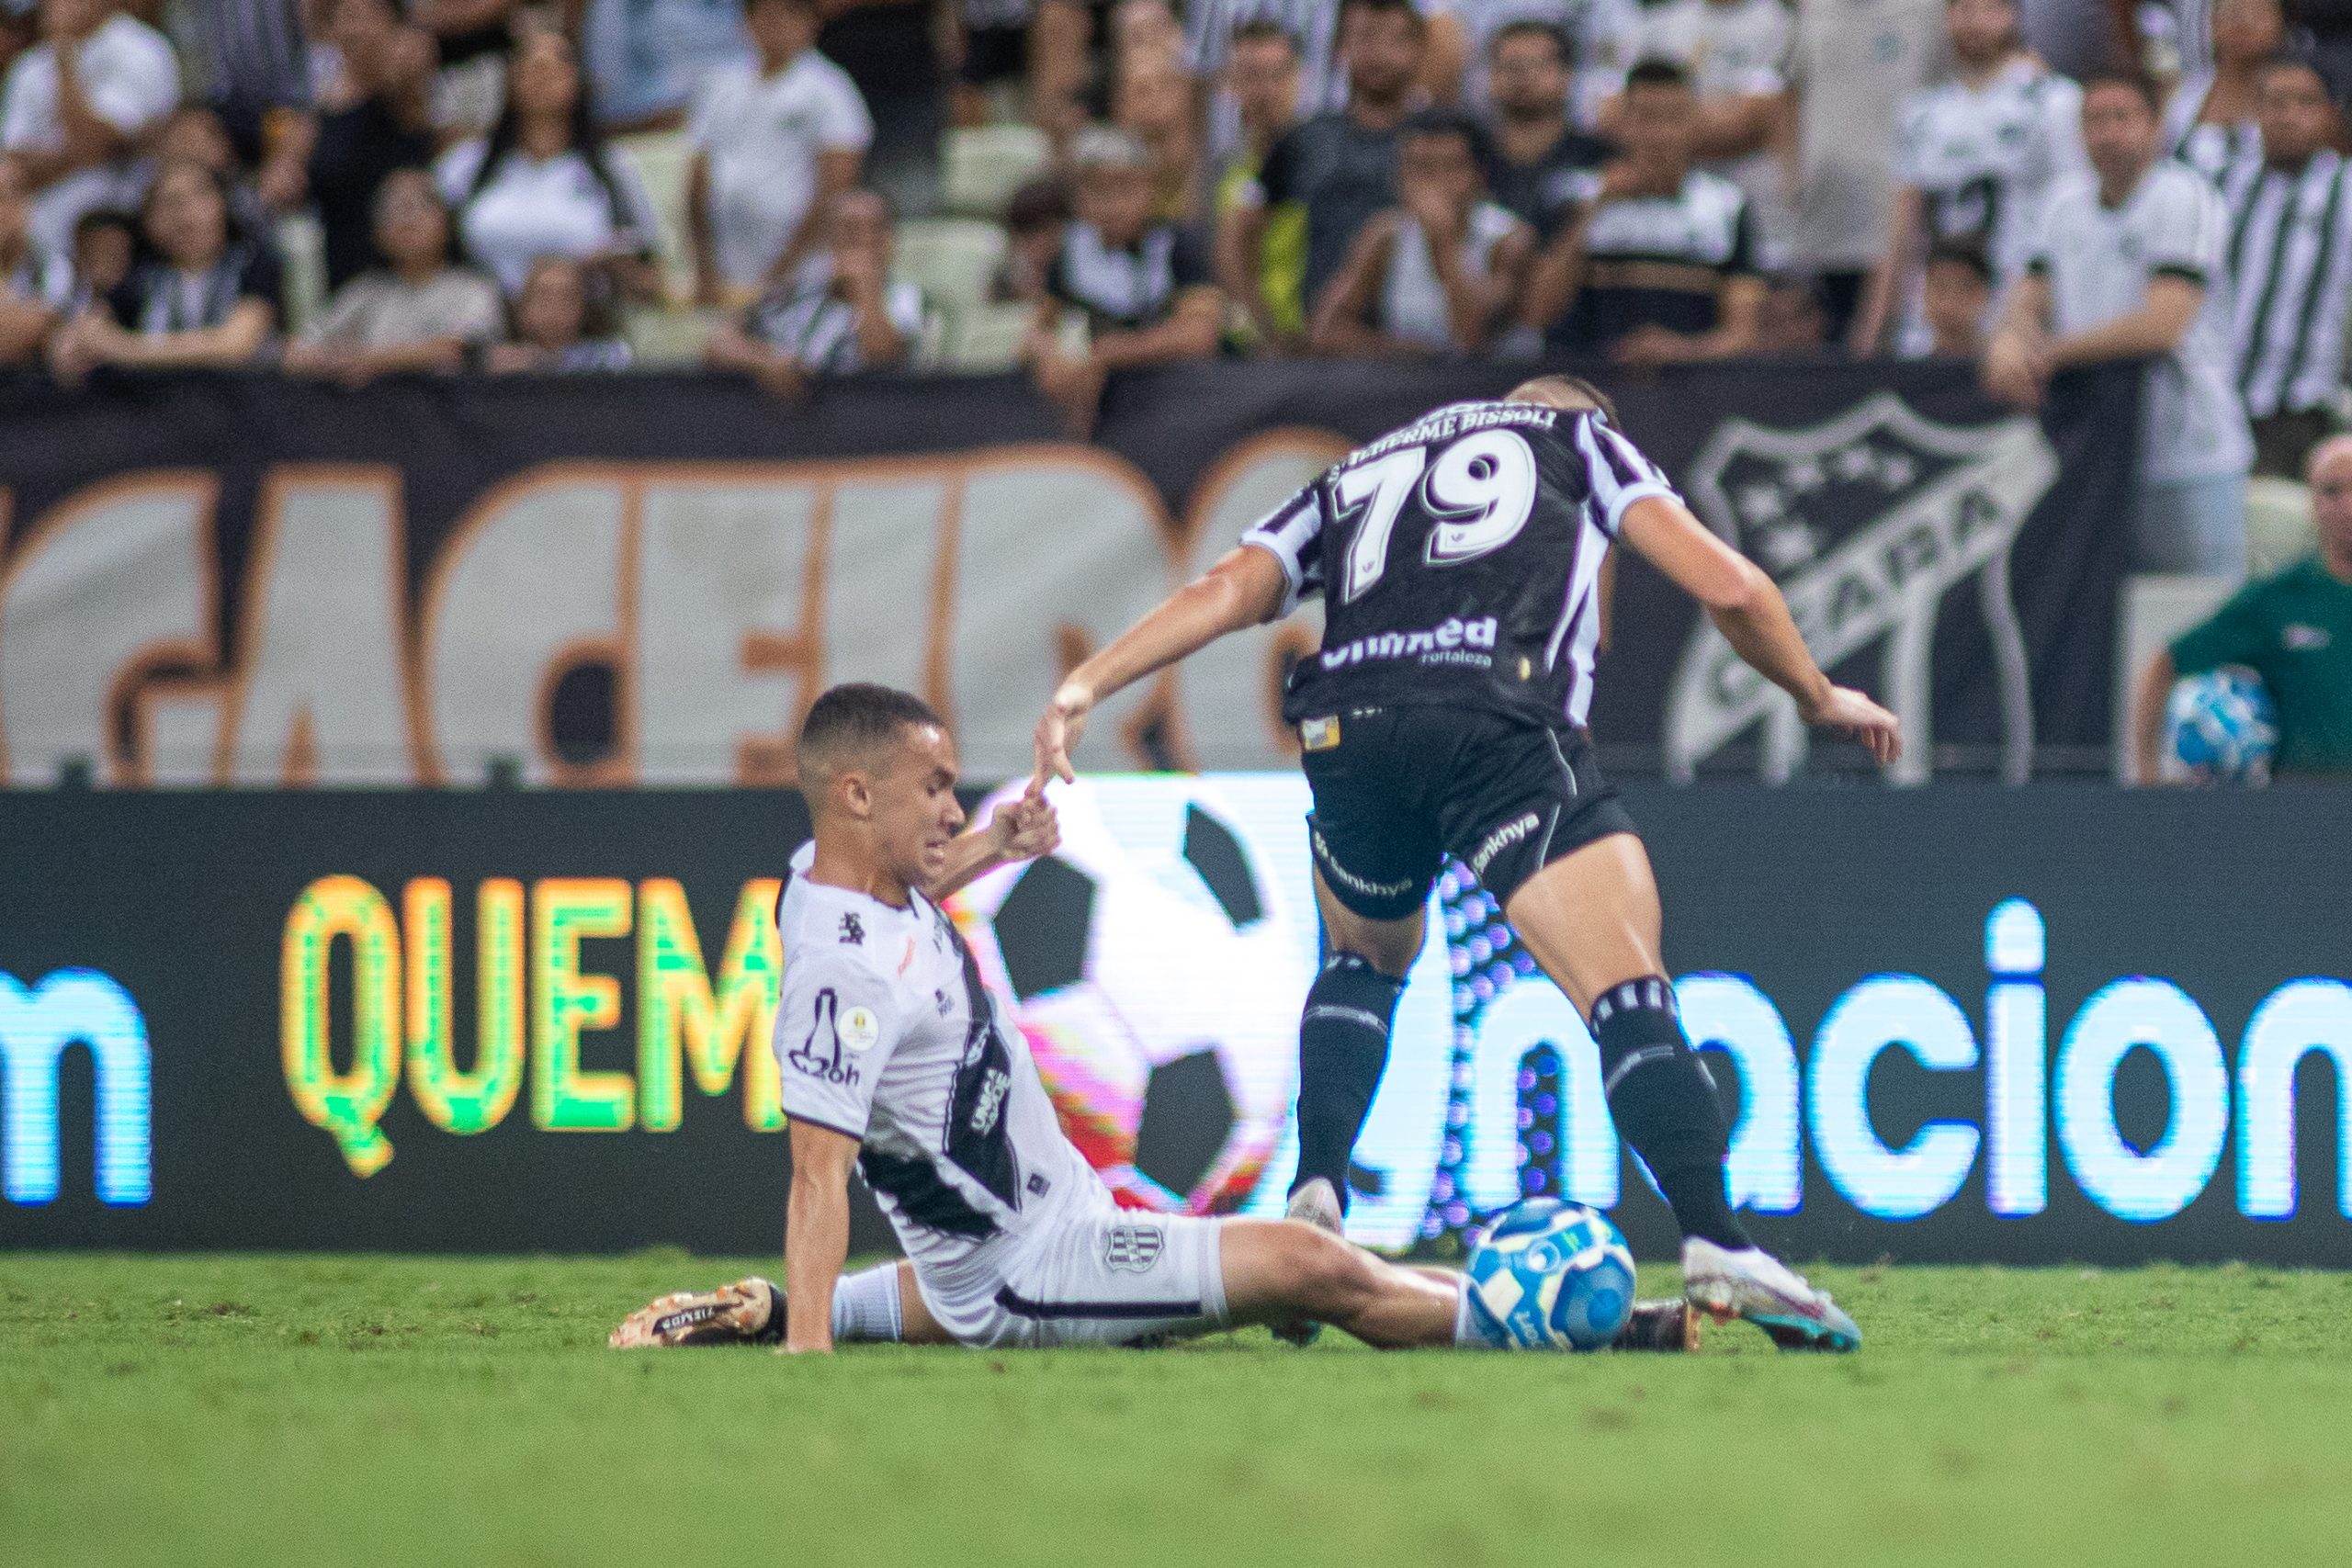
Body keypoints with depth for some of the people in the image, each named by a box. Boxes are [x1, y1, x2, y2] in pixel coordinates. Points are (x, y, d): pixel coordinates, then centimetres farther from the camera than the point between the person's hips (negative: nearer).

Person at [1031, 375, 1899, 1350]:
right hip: (1502, 727, -4)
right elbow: (1725, 585, 18)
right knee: (1628, 994, -8)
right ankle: (1718, 1250, -25)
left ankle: (1314, 1198, 14)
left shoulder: (1356, 475, 35)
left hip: (1343, 731, 4)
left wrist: (1087, 684, 11)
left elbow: (1226, 592, 19)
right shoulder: (1581, 438, 28)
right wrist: (1818, 697, 33)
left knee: (1364, 960, 32)